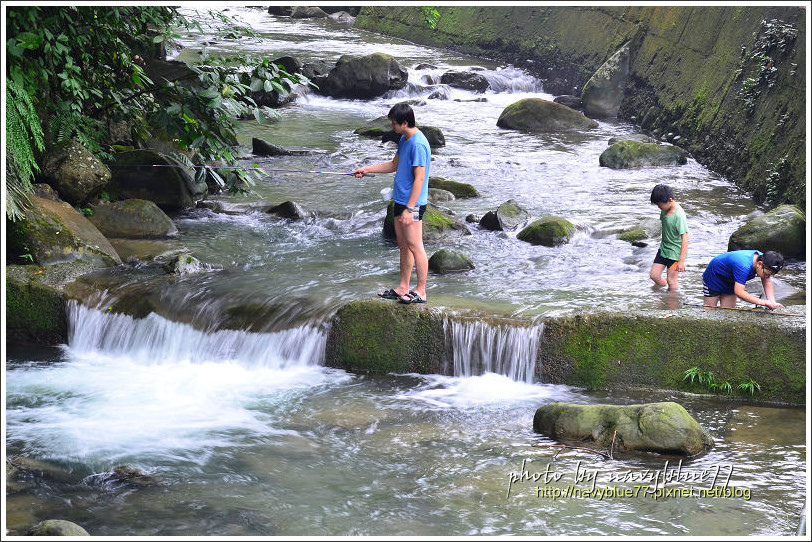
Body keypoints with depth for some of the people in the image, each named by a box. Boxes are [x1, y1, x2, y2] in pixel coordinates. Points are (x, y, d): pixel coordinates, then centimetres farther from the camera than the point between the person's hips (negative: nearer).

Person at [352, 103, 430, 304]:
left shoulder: (418, 144, -20)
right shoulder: (404, 140, 12)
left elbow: (419, 178, -22)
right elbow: (394, 165, 26)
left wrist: (409, 208, -23)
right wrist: (367, 169, 19)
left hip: (412, 203, -10)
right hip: (400, 200, 10)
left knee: (415, 246, -5)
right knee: (403, 246, 14)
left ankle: (421, 292, 1)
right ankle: (403, 288, 21)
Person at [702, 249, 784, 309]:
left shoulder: (762, 258, -21)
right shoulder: (744, 267, -44)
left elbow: (767, 282, -15)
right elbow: (739, 292, -49)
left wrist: (773, 303, -31)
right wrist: (762, 302, -50)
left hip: (729, 281, 7)